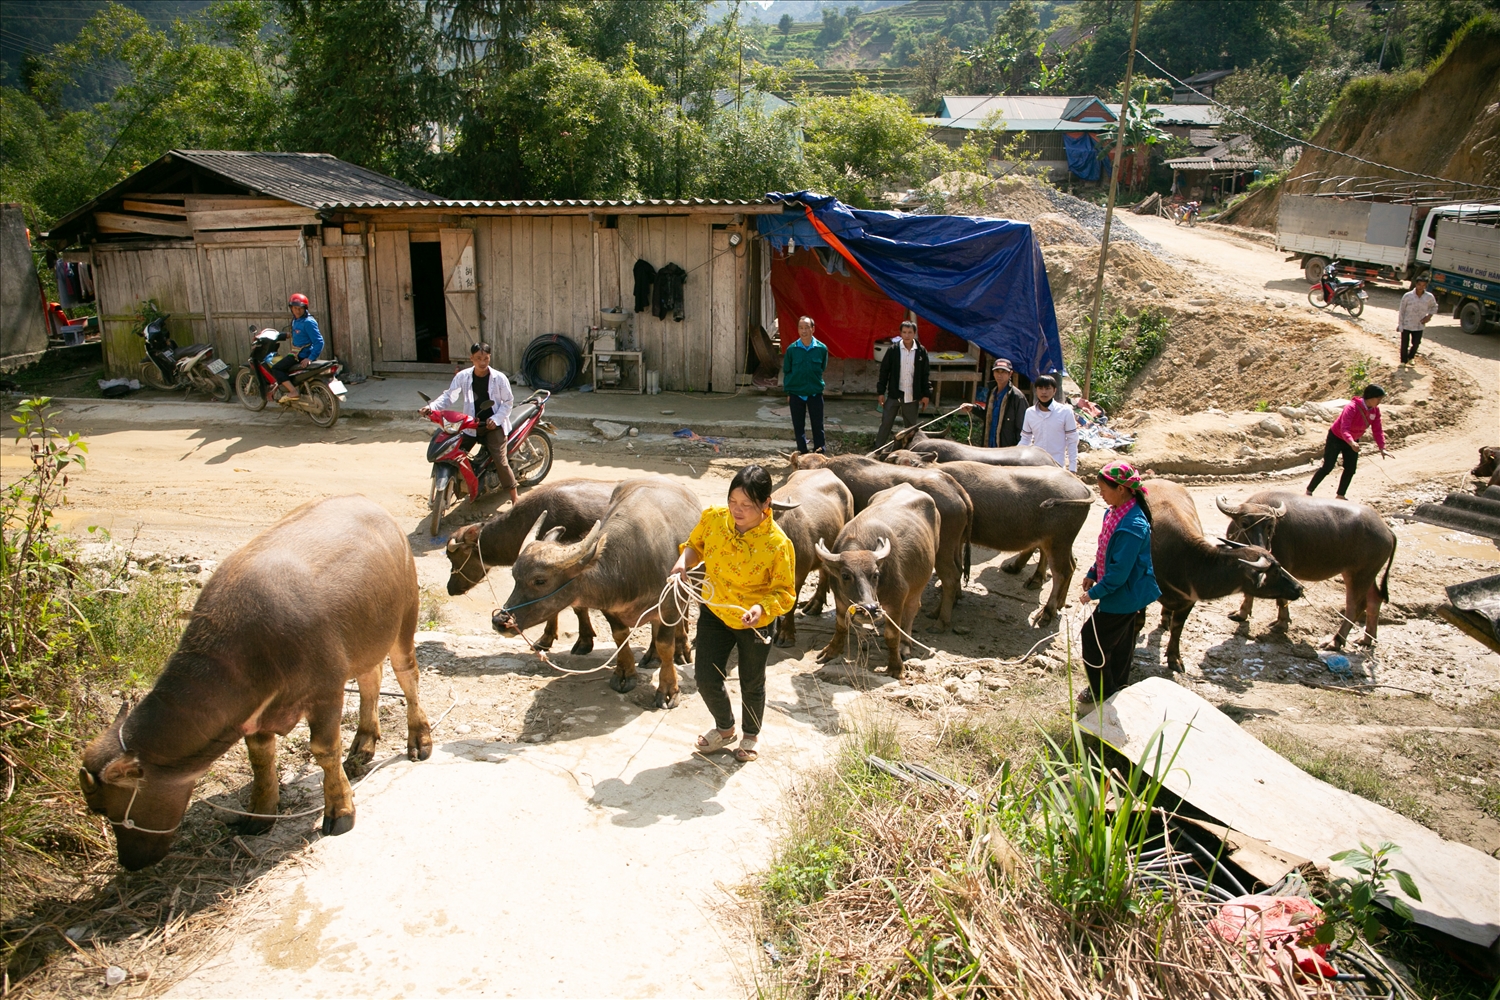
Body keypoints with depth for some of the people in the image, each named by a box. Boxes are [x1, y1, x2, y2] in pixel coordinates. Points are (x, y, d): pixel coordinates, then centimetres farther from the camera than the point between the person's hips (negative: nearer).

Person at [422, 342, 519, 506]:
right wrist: (432, 406, -23)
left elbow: (508, 401, -2)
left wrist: (496, 419, -15)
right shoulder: (463, 377, -3)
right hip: (471, 424, 3)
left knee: (500, 461, -12)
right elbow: (449, 396, -6)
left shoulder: (499, 378, -8)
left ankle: (515, 497, -1)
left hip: (493, 425, -3)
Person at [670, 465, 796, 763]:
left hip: (756, 622, -3)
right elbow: (696, 544, 5)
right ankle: (724, 728, 38)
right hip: (715, 612, 3)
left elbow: (785, 592, -18)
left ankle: (751, 734, 47)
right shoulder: (713, 518, -16)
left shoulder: (778, 544, -27)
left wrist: (762, 608, -36)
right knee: (706, 678, 6)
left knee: (751, 683, 17)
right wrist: (684, 560, -16)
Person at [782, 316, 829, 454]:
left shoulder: (822, 348, -7)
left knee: (818, 425, 5)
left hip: (815, 393, 0)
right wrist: (788, 391, 3)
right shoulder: (792, 349, -6)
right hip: (796, 393, 1)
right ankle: (802, 453, 21)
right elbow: (786, 372, 4)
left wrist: (816, 383, 7)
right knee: (798, 426, 9)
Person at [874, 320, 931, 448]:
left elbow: (924, 374, 3)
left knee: (911, 427, 12)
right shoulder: (893, 349, -6)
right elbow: (884, 371, -1)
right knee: (886, 424, 5)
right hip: (894, 395, -1)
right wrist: (881, 392, -3)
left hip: (912, 397, 1)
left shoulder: (921, 351, -3)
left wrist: (926, 394, 2)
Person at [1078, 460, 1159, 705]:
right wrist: (1092, 574, 14)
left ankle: (1102, 693, 18)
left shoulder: (1132, 527, -31)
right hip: (1125, 595, 9)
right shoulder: (1115, 512, -1)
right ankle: (1117, 687, 38)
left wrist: (1094, 593, -18)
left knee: (1093, 636, 2)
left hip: (1124, 595, -9)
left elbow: (1119, 571, -27)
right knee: (1120, 642, 22)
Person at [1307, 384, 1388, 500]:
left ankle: (1341, 496, 17)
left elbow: (1377, 430, -7)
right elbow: (1344, 429, -40)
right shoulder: (1352, 407, -31)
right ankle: (1309, 491, 9)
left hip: (1353, 441, 7)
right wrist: (1352, 443, -56)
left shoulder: (1375, 410, -9)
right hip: (1336, 438, -7)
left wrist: (1382, 448, -16)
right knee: (1327, 468, -4)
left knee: (1350, 470, 3)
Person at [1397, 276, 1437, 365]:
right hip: (1406, 325, -2)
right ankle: (1403, 361, 25)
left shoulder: (1429, 297, -7)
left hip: (1419, 326, 2)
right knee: (1404, 345, 6)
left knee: (1416, 344, 12)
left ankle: (1410, 357, 40)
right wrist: (1400, 324, -4)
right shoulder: (1407, 296, -14)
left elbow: (1434, 307, 13)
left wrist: (1429, 315, -4)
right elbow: (1401, 311, -5)